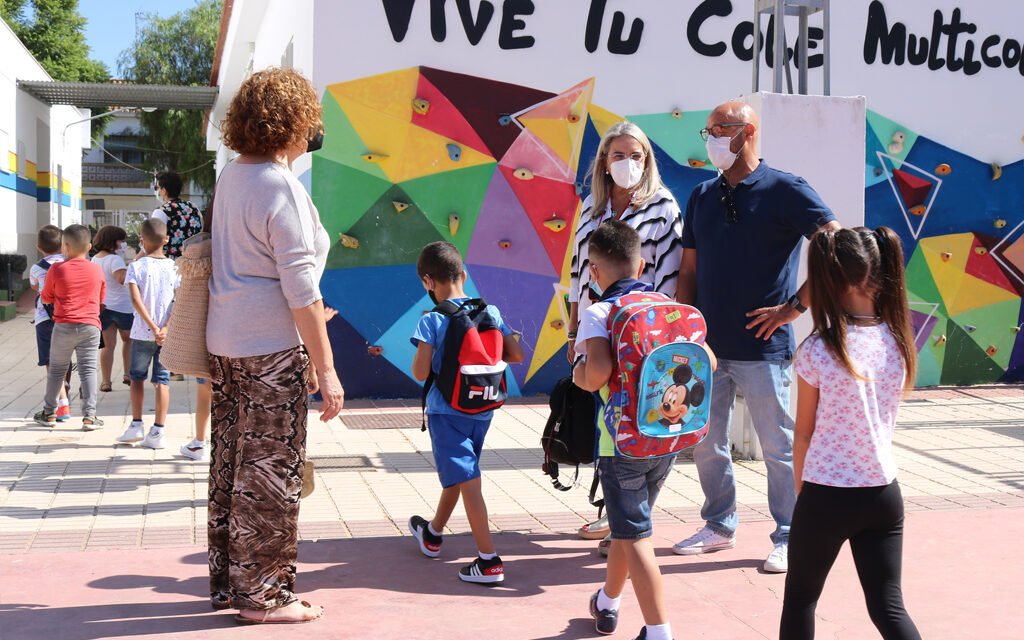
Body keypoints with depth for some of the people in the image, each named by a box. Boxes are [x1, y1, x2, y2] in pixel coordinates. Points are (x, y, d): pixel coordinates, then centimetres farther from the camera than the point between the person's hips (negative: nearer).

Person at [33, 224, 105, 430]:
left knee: (56, 369, 12)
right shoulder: (97, 270, 0)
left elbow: (45, 298, 4)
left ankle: (49, 413, 22)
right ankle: (89, 415, -3)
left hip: (64, 326, -1)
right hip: (90, 326, 1)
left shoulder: (56, 269, -7)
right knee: (88, 369, 3)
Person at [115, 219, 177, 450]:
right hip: (167, 334, 1)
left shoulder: (136, 266, -5)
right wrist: (166, 328, -13)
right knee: (162, 381, 4)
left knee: (137, 377, 15)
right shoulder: (174, 267, 1)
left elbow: (136, 299, -16)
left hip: (143, 333, -1)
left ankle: (136, 425, 13)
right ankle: (158, 432, 2)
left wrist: (152, 326, -16)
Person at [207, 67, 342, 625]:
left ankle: (227, 581, 27)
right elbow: (300, 288, -18)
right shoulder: (282, 188, -16)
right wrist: (325, 369, -15)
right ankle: (263, 595, 11)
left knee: (231, 465, 15)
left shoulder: (231, 176, 10)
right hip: (270, 348, -9)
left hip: (225, 342, 9)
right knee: (271, 473, 1)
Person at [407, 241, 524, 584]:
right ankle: (432, 533, 44)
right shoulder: (490, 312, -1)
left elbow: (420, 372, -17)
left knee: (466, 481, -5)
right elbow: (517, 354, -1)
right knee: (454, 473, 23)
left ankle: (489, 560, -9)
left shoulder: (432, 321, -14)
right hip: (482, 411, 6)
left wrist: (425, 356, 4)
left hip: (447, 411, -6)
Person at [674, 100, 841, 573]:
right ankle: (719, 526, 29)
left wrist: (795, 305, -15)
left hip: (763, 347, -6)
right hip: (707, 345, 6)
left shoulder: (784, 190, -7)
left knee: (778, 446, 4)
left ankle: (789, 538, 16)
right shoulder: (702, 196, 11)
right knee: (706, 443, 13)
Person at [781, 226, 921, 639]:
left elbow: (804, 434, -4)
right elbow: (885, 419, 10)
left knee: (800, 599, 15)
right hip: (883, 492, 4)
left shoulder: (817, 352, -14)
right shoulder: (899, 343, -2)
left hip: (826, 495, -4)